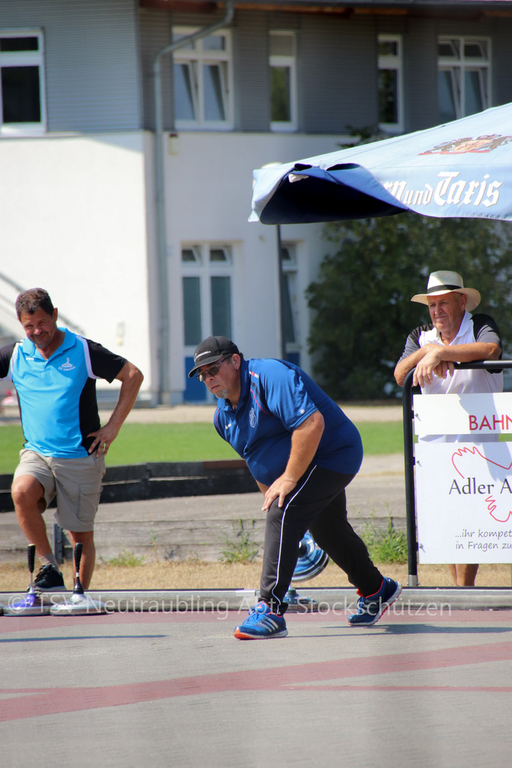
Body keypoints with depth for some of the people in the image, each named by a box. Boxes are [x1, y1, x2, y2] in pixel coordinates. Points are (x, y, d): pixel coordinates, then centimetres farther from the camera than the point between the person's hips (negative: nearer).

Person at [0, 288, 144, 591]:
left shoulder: (83, 351, -4)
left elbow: (133, 375, 0)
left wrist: (113, 426, -4)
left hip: (81, 456, -2)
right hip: (37, 453, 2)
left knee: (82, 535, 1)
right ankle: (50, 567, -17)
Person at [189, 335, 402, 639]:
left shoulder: (269, 376, -25)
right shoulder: (223, 415, 5)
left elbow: (312, 423, -33)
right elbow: (258, 460, 18)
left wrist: (289, 479, -29)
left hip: (329, 454, -10)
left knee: (282, 515, -25)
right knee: (328, 532, 24)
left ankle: (270, 611, -30)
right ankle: (376, 590, 48)